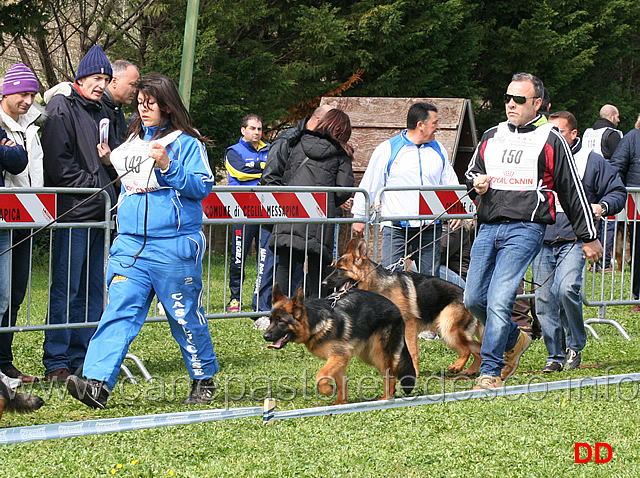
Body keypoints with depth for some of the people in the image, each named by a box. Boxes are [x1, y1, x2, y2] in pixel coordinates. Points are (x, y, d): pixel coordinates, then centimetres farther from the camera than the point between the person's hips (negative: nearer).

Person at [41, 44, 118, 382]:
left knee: (94, 290, 8)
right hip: (72, 213, -7)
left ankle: (84, 358, 13)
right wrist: (95, 187, -13)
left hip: (101, 214, 7)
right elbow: (59, 163, -12)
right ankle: (56, 362, -3)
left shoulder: (102, 114, 20)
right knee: (65, 290, -6)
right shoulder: (62, 107, -3)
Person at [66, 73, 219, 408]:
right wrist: (109, 161, 10)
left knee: (185, 317, 7)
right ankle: (97, 383, -20)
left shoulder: (186, 142, -2)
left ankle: (204, 380, 26)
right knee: (120, 310, -9)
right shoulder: (132, 141, 17)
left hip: (175, 246, -5)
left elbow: (202, 187, -9)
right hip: (130, 243, 5)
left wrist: (168, 166, -19)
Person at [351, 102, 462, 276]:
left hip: (431, 227, 4)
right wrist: (359, 216, 4)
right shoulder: (388, 149, 0)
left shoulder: (438, 150, 13)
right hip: (396, 227, -4)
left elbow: (450, 183, 18)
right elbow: (368, 185, 4)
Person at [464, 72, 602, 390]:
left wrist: (589, 237, 9)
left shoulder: (550, 140, 3)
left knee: (499, 300, -16)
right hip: (488, 228, 6)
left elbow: (572, 191, 7)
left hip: (524, 229, -6)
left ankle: (490, 373, -8)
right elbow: (471, 172, 30)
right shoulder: (491, 137, 16)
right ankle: (514, 340, 30)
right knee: (473, 299, 5)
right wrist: (477, 184, 4)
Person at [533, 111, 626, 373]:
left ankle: (575, 345, -3)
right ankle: (555, 355, 13)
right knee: (544, 298, 1)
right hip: (542, 240, 4)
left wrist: (602, 206, -10)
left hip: (573, 240, -4)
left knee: (567, 288, -23)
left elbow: (618, 192, 8)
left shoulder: (592, 162, 6)